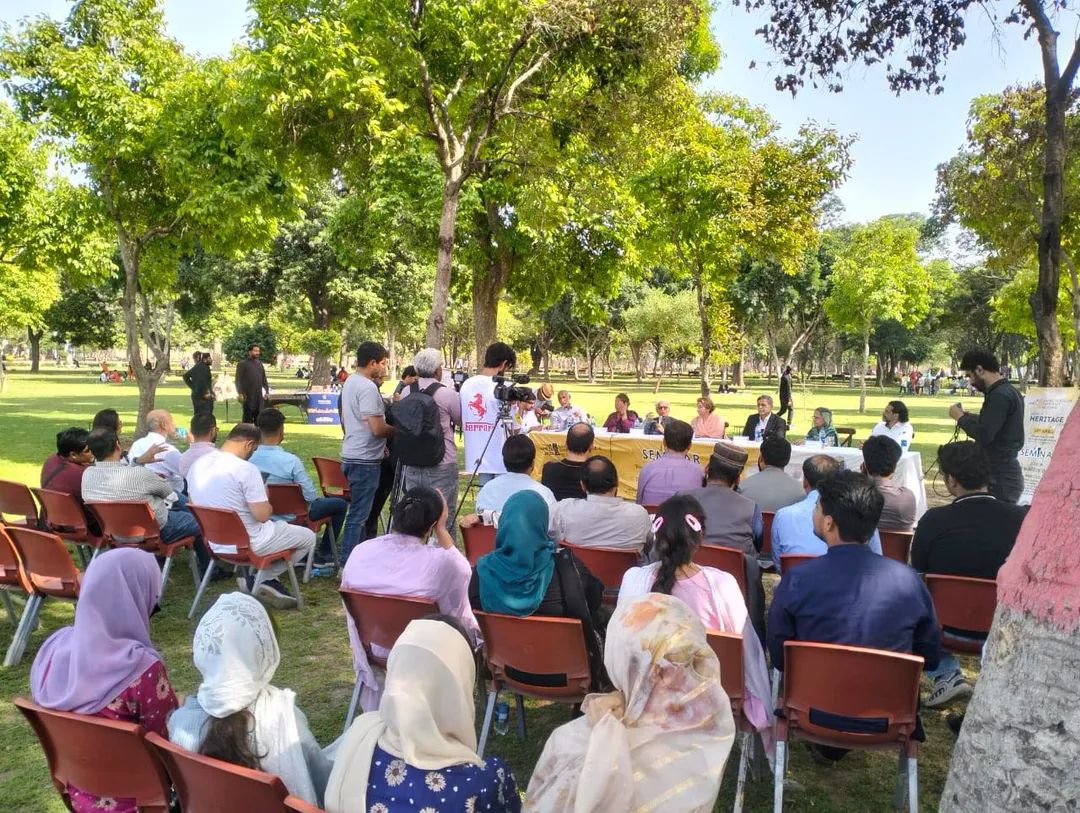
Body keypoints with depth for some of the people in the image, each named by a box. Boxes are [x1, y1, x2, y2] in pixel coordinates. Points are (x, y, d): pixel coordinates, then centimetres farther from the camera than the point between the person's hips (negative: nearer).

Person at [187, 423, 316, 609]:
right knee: (308, 537, 10)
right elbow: (262, 515, -23)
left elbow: (195, 505, 14)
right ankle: (262, 579, 6)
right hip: (248, 544, -8)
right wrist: (265, 501, -1)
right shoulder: (246, 469, -24)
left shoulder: (197, 465, -1)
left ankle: (267, 582, 18)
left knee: (278, 527, 33)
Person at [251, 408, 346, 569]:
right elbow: (311, 497, -23)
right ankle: (323, 555, 20)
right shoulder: (290, 461, -30)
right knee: (340, 504, 14)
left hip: (263, 517, 6)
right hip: (291, 517, -6)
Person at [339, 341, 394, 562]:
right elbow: (378, 428, -24)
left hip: (351, 455, 10)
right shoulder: (368, 388, -19)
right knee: (359, 514, -3)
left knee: (360, 510, 19)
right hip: (365, 459, -10)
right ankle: (348, 565, 2)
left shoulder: (349, 382, 12)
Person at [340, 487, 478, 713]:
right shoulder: (440, 561, -28)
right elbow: (462, 571, -3)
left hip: (373, 652, 5)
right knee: (468, 621, 24)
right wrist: (442, 529, -4)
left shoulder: (359, 552, -14)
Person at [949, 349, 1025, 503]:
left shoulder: (999, 395, -17)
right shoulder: (1008, 391, 15)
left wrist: (960, 417, -9)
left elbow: (984, 435, -22)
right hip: (1005, 474, 10)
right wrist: (967, 416, 11)